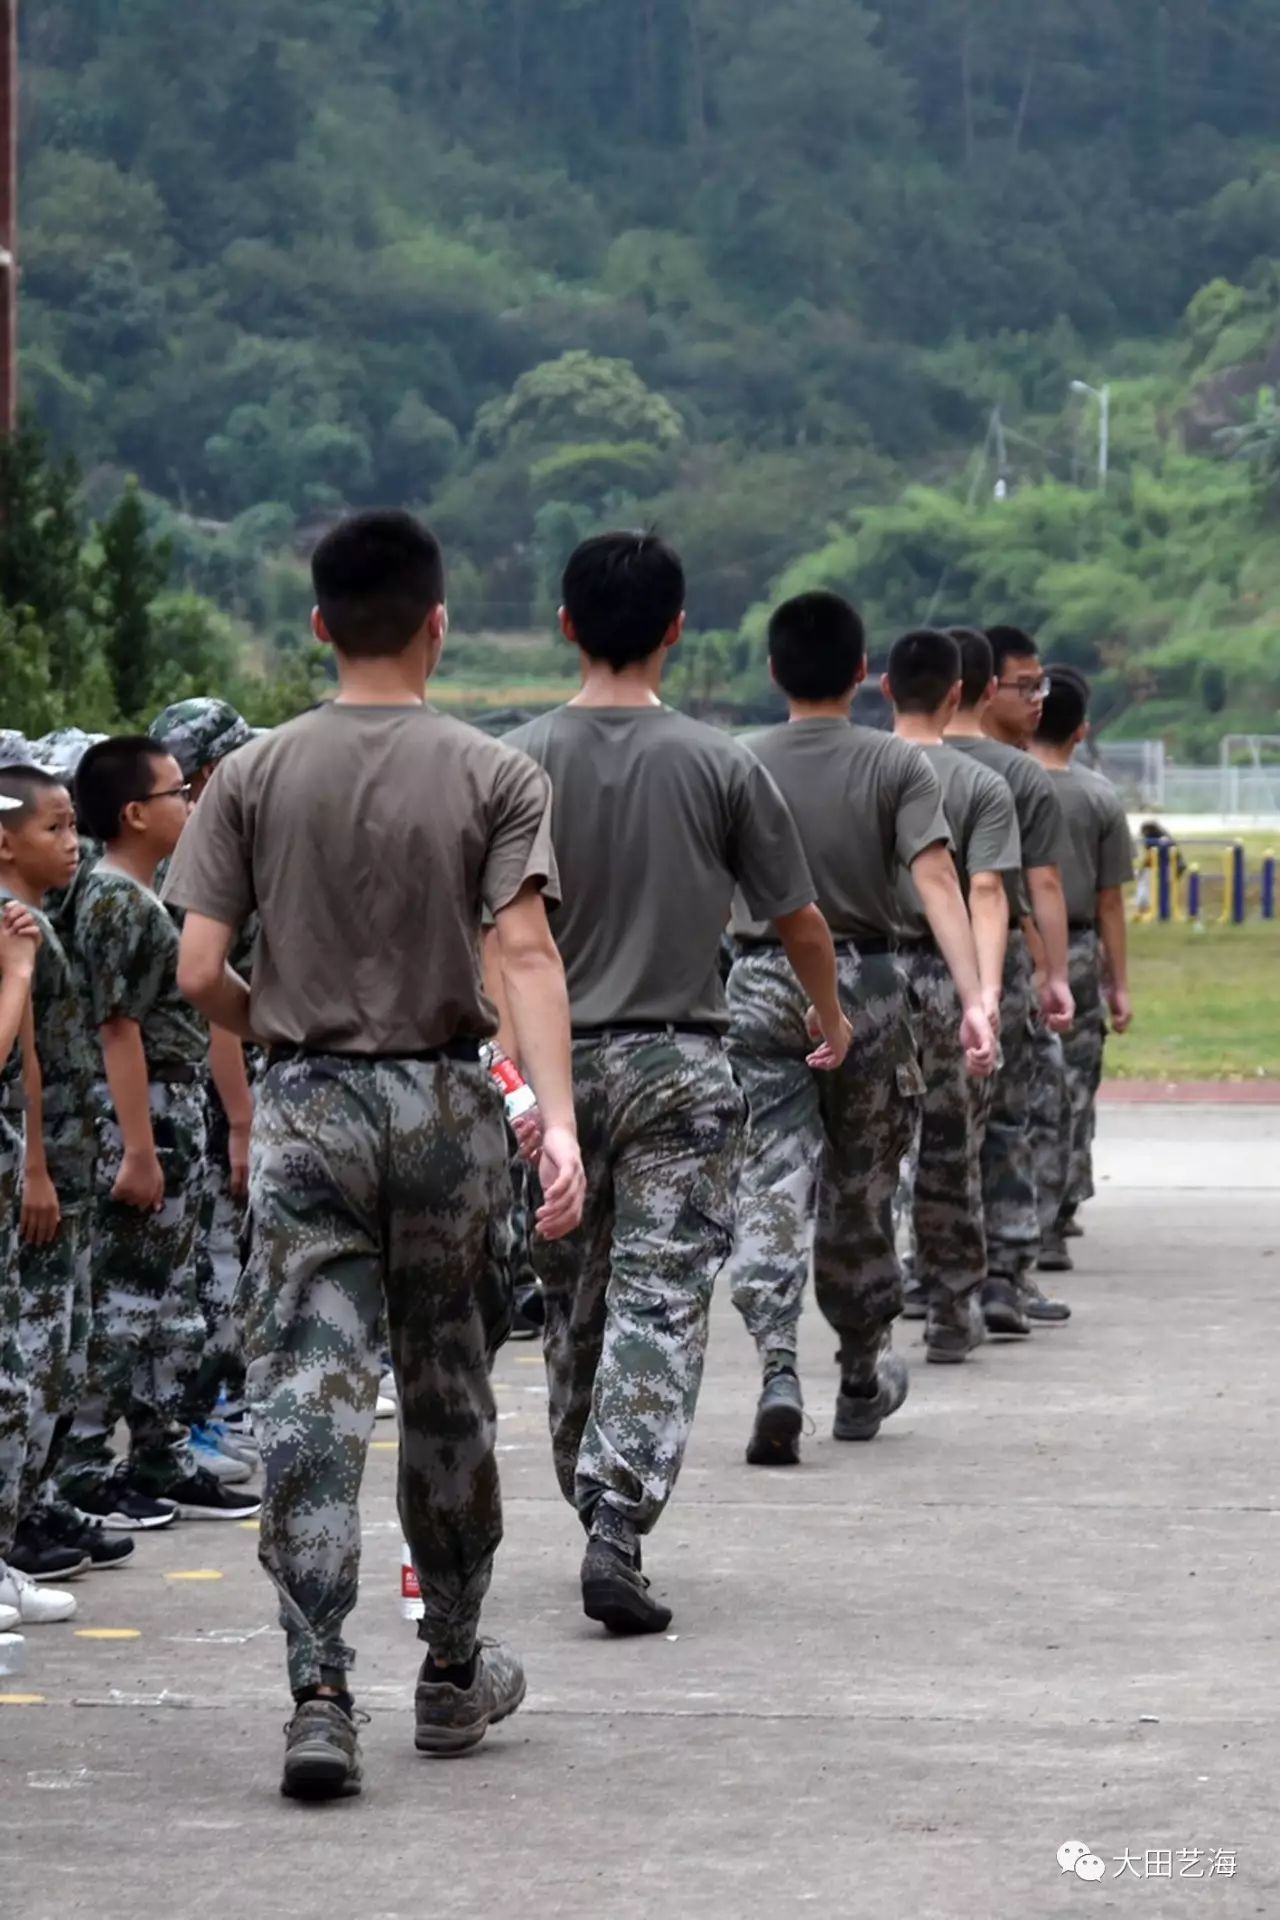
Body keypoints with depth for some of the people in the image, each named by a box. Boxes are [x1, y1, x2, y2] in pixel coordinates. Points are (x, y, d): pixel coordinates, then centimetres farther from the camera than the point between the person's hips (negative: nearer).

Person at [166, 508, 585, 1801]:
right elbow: (526, 952, -15)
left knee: (308, 1404, -3)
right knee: (448, 1398, 14)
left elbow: (198, 973, -5)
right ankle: (453, 1675, 27)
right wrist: (558, 1120, -20)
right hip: (446, 1104, 0)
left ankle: (319, 1697, -15)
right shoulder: (494, 777, -3)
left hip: (307, 1107, 0)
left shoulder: (256, 776, -1)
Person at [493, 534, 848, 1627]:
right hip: (682, 1063, -2)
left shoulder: (521, 762, -3)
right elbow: (799, 924, 3)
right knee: (662, 1302, -4)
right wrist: (830, 1019, 21)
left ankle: (597, 1509, 27)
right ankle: (618, 1531, -17)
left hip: (555, 1060, 2)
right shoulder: (719, 766, -5)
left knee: (572, 1302, 16)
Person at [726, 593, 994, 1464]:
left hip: (761, 985, 0)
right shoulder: (899, 765, -4)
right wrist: (975, 999, -21)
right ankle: (864, 1382, 30)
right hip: (866, 983, 0)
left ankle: (778, 1368, -25)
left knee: (774, 1184, -4)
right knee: (860, 1193, 14)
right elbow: (936, 879, -15)